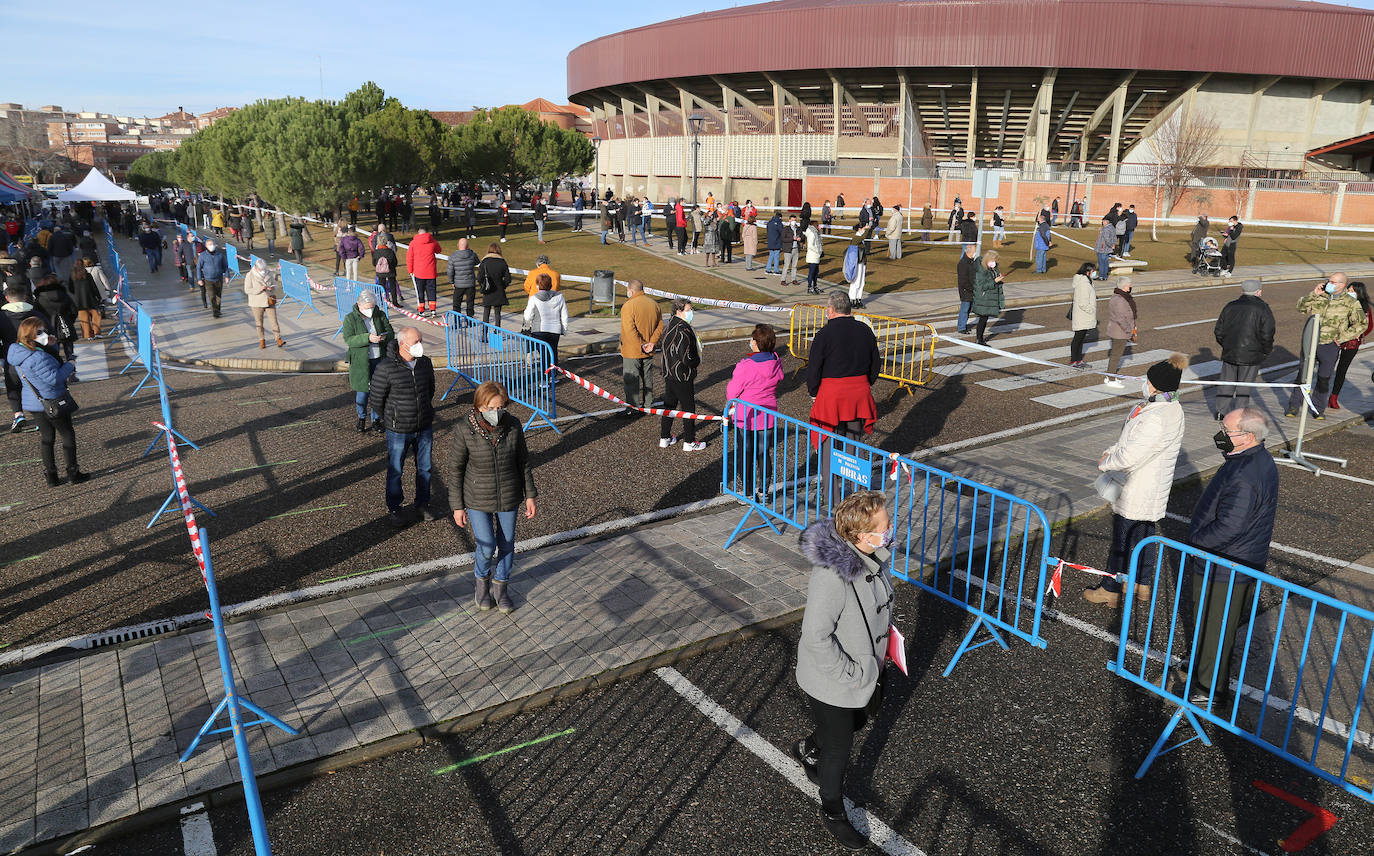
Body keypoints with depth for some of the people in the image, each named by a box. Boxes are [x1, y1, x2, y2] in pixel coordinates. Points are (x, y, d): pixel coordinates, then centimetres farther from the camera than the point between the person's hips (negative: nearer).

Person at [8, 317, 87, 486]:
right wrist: (69, 366, -13)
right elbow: (54, 378, -26)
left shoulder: (18, 353, 3)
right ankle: (73, 473, 14)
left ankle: (51, 477, 21)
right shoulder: (38, 357, -27)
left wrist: (47, 345, 7)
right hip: (52, 404, -8)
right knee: (68, 435, 8)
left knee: (46, 437, 17)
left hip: (32, 406, 8)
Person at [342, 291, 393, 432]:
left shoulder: (380, 315, 3)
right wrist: (368, 338, -30)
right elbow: (349, 339, -16)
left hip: (379, 359, 3)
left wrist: (384, 337, -21)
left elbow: (390, 333, 3)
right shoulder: (350, 319, -6)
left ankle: (376, 419, 22)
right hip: (360, 361, -2)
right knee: (362, 390, 5)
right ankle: (361, 417, 26)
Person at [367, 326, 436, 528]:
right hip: (398, 431, -4)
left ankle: (422, 504, 34)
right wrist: (390, 420, 4)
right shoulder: (386, 368, -19)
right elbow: (375, 400, -8)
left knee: (424, 468, 16)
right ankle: (394, 508, 28)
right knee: (395, 471, 10)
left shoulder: (425, 363, -3)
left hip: (424, 428, 4)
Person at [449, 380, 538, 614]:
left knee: (507, 545, 12)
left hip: (508, 498, 3)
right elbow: (455, 469, -8)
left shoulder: (513, 426, -11)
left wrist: (530, 496, 3)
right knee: (487, 547, -6)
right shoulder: (464, 430, -18)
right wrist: (457, 506, -6)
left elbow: (523, 462, 1)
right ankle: (482, 581, 26)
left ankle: (500, 587, 36)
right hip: (477, 499, -3)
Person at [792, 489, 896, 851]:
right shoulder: (832, 574, -37)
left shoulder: (873, 554, -10)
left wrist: (878, 656, 12)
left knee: (857, 723, 31)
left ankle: (807, 750, 60)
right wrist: (850, 673, -22)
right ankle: (833, 813, 43)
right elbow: (815, 637, -32)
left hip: (865, 669, 8)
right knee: (839, 750, 14)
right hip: (832, 679, -8)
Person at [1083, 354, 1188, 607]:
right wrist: (1110, 453, 4)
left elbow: (1130, 456, -28)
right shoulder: (1169, 405, 3)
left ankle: (1110, 590, 21)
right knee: (1143, 536, 22)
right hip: (1151, 491, 10)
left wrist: (1105, 463, -10)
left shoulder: (1158, 420, -31)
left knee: (1123, 541, 5)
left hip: (1138, 494, -10)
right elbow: (1130, 440, 15)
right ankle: (1142, 586, 38)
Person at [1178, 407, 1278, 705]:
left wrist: (1195, 543, -15)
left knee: (1213, 628, 7)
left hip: (1224, 572, -10)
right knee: (1205, 622, 25)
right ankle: (1199, 667, 43)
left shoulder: (1243, 478, -31)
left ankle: (1208, 687, 23)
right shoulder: (1261, 460, 4)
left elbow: (1230, 527, -31)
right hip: (1240, 563, 10)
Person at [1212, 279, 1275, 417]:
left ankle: (1221, 411, 20)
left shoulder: (1230, 307, 4)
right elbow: (1266, 335, -14)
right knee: (1244, 385, 4)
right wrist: (1266, 352, 2)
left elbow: (1218, 332, 7)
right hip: (1251, 355, -4)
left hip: (1229, 353, 4)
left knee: (1226, 382, 15)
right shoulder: (1263, 309, -9)